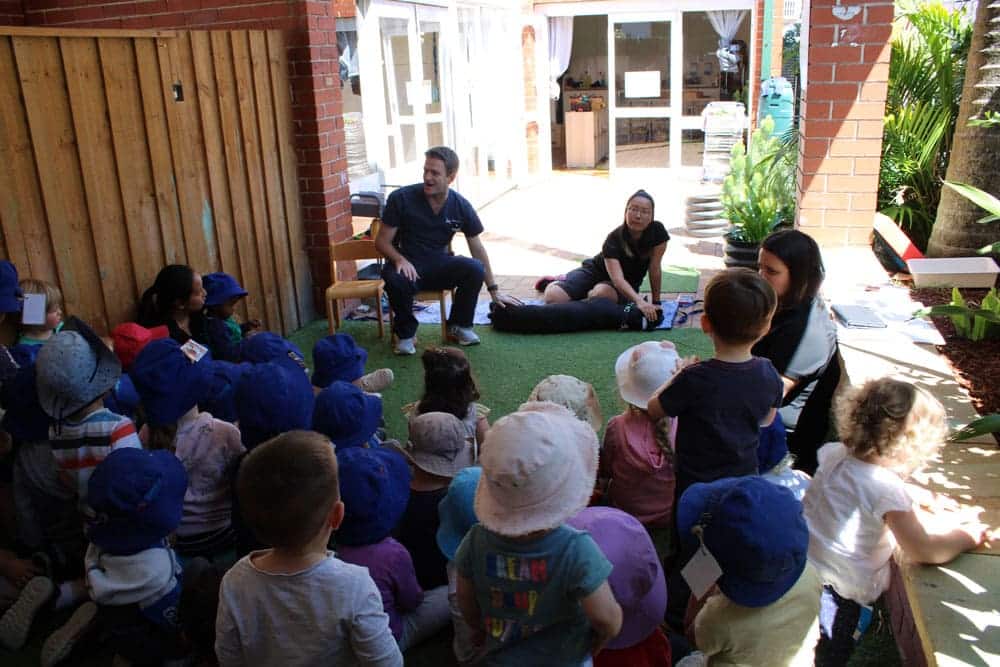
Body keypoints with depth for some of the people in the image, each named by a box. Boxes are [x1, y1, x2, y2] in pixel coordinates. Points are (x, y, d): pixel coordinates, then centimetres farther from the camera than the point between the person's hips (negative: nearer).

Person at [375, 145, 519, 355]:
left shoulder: (461, 206, -4)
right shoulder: (401, 198, -12)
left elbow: (477, 248, 5)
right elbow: (382, 241, -5)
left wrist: (494, 291, 8)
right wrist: (400, 259, -28)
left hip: (440, 264, 3)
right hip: (408, 262, -2)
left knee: (475, 269, -27)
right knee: (396, 280, -38)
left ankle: (459, 325, -1)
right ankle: (405, 332, -8)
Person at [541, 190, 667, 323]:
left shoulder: (657, 231, -22)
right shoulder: (614, 239, -28)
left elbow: (655, 269, -14)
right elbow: (617, 278, -40)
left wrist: (656, 302, -11)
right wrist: (639, 301, -56)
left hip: (628, 285, 1)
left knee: (602, 292, -37)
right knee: (553, 296, -21)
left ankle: (590, 293, 3)